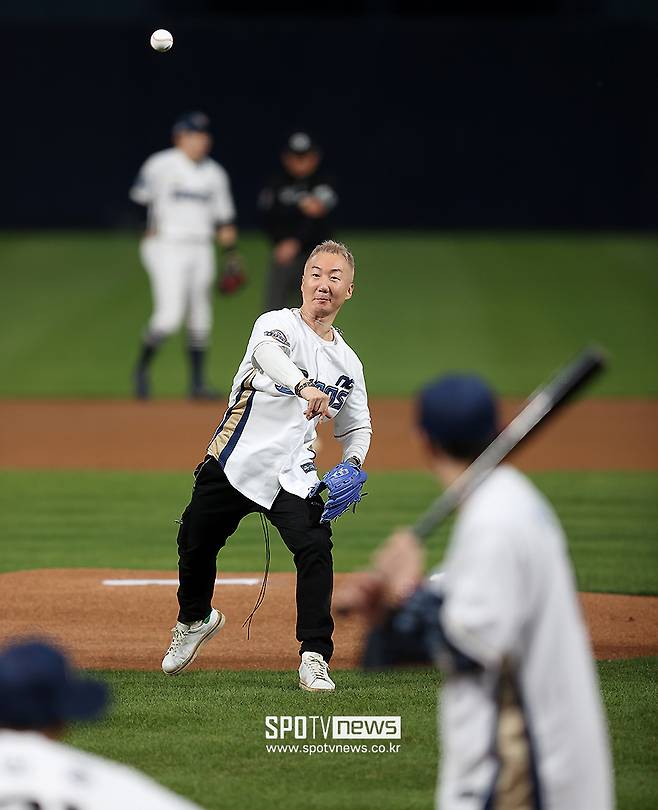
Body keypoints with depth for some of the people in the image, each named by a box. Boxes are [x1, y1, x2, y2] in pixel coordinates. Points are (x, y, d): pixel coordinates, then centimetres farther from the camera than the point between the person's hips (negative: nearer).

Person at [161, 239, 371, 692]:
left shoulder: (348, 363, 11)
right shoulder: (279, 323, -6)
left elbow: (357, 427, 23)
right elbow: (268, 351, -32)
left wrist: (352, 466, 1)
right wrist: (305, 386, -53)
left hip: (294, 477, 2)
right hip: (232, 466, -2)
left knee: (316, 550, -21)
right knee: (196, 546, 11)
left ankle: (315, 660, -16)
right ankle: (195, 620, 43)